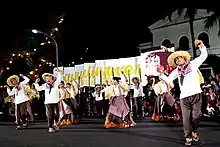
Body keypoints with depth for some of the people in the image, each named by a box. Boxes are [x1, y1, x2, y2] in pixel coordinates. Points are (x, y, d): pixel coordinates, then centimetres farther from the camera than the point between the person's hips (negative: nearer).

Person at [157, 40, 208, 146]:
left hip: (196, 94, -2)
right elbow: (168, 80, 14)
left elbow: (204, 55, 6)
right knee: (186, 118, 1)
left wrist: (201, 45, -7)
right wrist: (161, 73, -1)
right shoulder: (176, 71, 16)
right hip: (184, 97, 2)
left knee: (196, 116, -4)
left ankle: (194, 131, 23)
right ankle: (188, 137, 12)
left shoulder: (193, 64, 9)